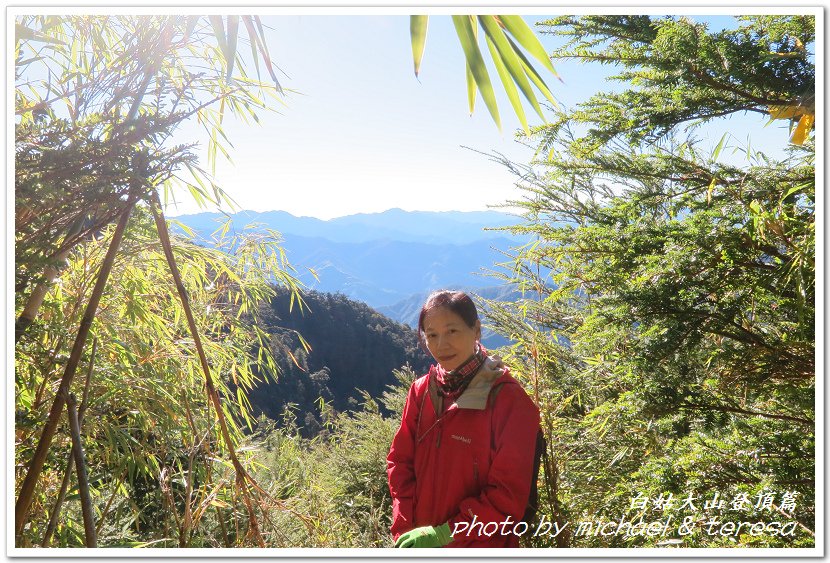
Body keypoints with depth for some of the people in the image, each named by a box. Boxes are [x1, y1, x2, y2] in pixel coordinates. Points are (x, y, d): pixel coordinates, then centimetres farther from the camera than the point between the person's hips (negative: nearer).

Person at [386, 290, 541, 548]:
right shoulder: (421, 390, -1)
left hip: (480, 547, -3)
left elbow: (509, 493, -16)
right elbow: (399, 461, 2)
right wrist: (406, 530, -9)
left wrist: (443, 533, -17)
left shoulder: (509, 400, -16)